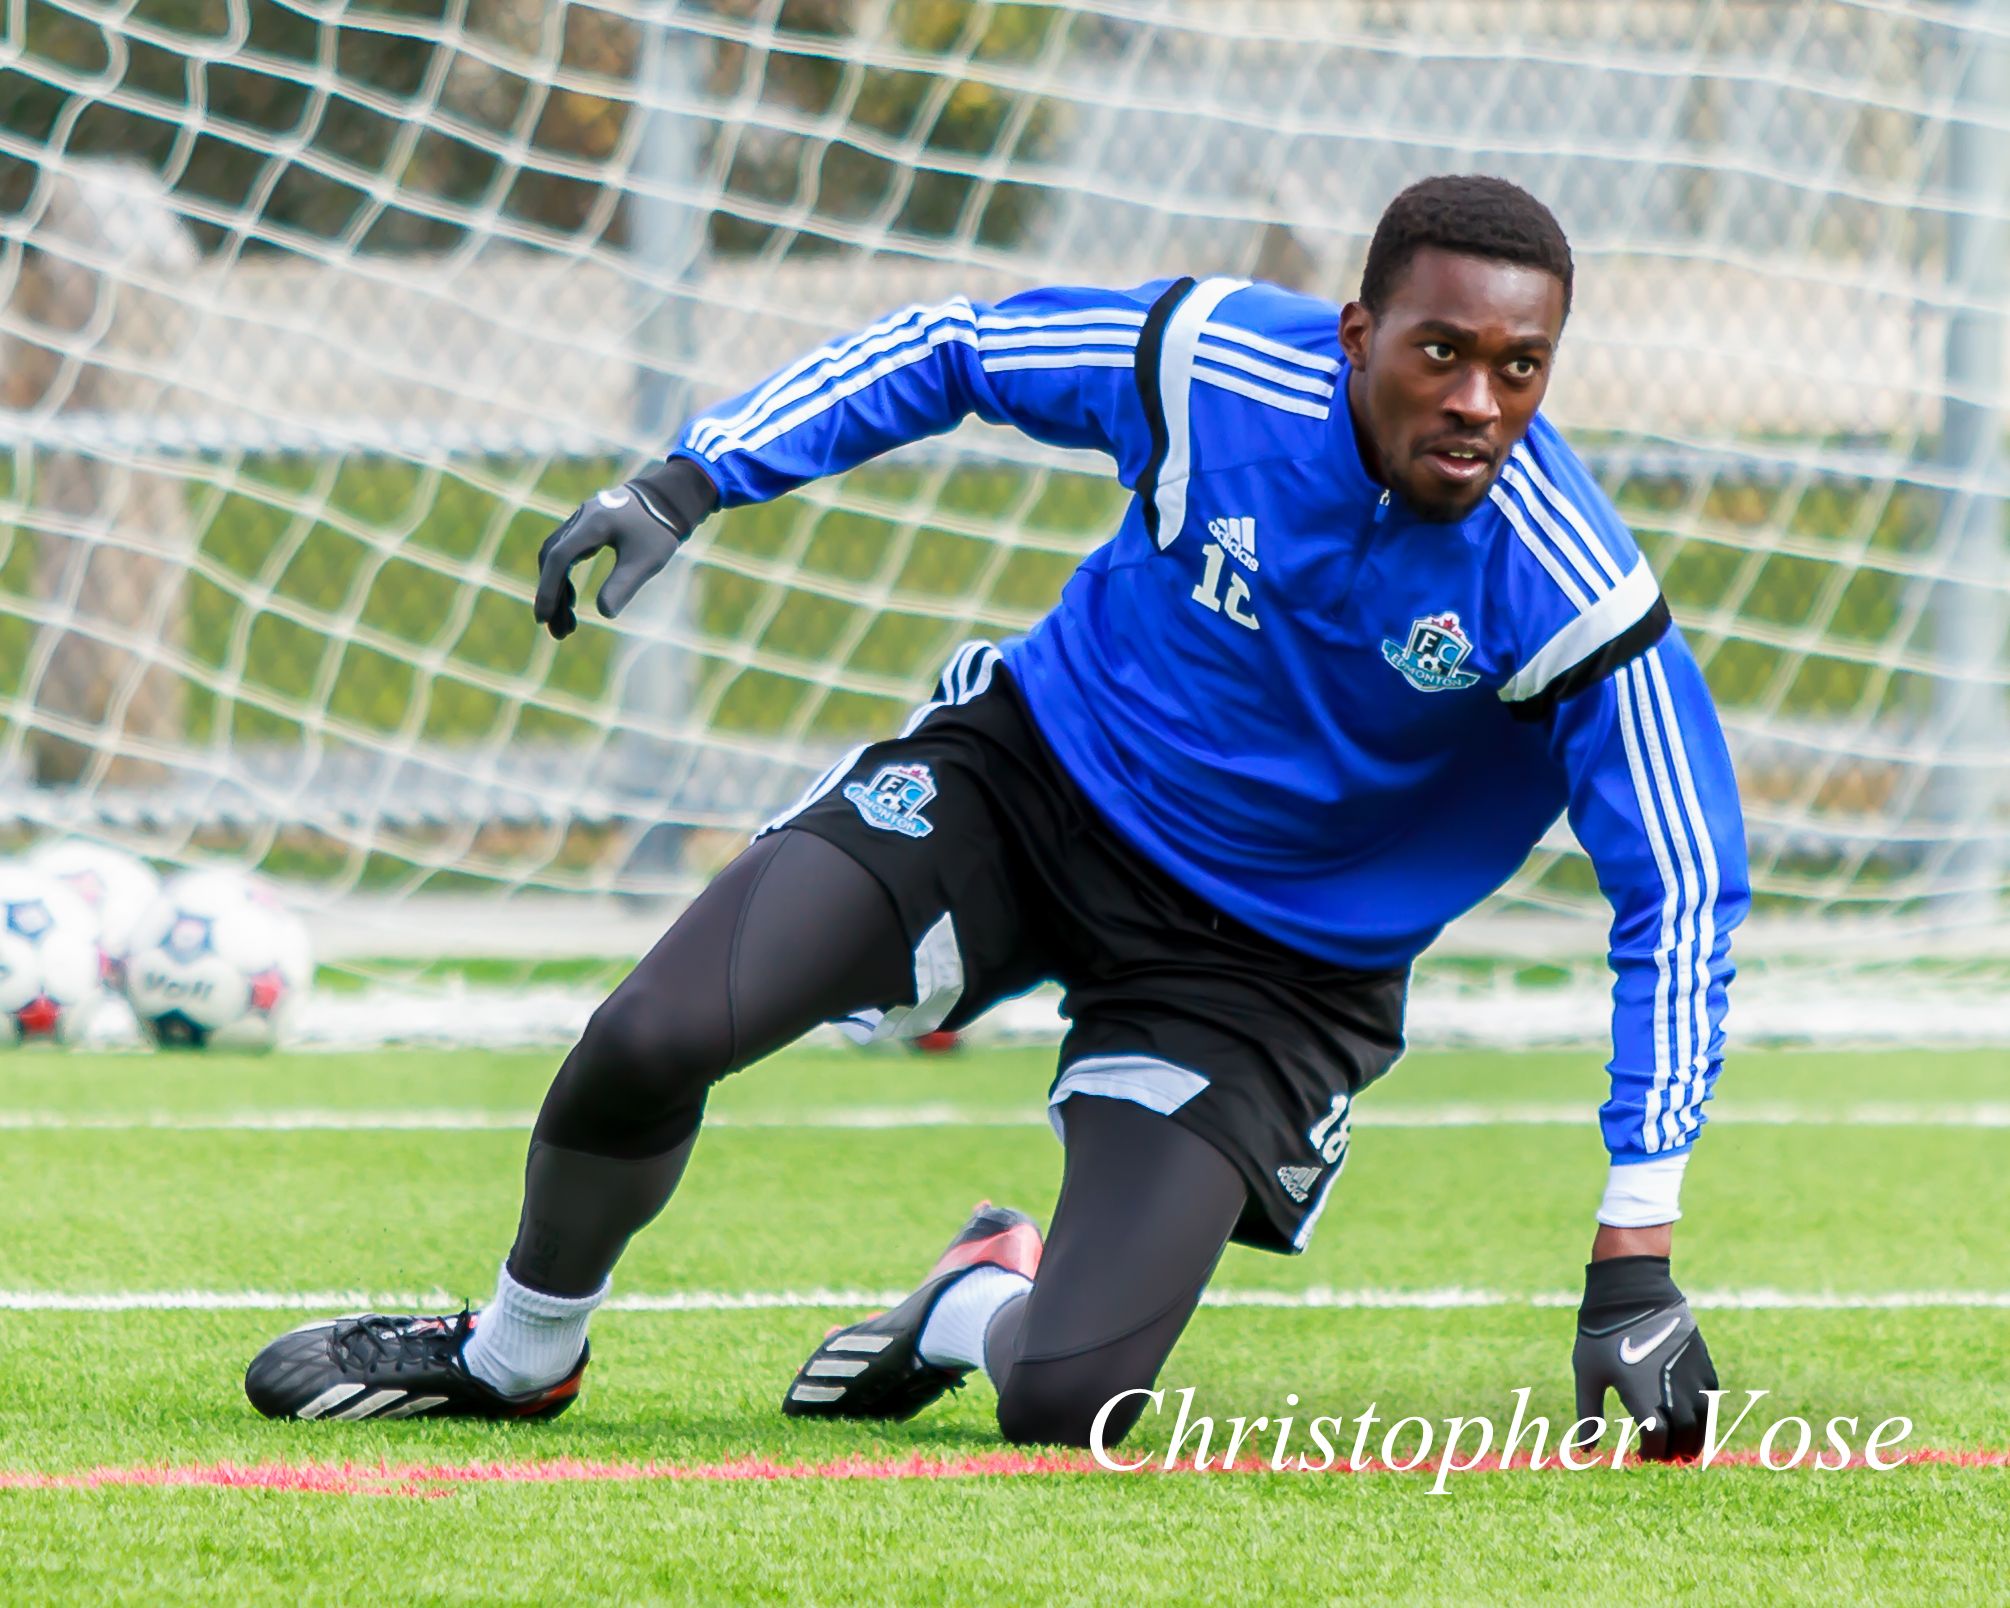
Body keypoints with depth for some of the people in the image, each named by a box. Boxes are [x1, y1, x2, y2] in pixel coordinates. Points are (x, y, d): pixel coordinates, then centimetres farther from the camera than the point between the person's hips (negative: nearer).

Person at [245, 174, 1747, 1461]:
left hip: (1266, 964, -2)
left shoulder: (1570, 596, -25)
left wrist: (1637, 1260, -19)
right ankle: (516, 1355, 15)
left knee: (1062, 1408, -19)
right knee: (649, 1045, -18)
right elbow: (949, 350, -1)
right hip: (1033, 773, 2)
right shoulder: (1215, 362, -19)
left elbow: (1683, 892, -17)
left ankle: (986, 1304, 21)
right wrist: (688, 481, -6)